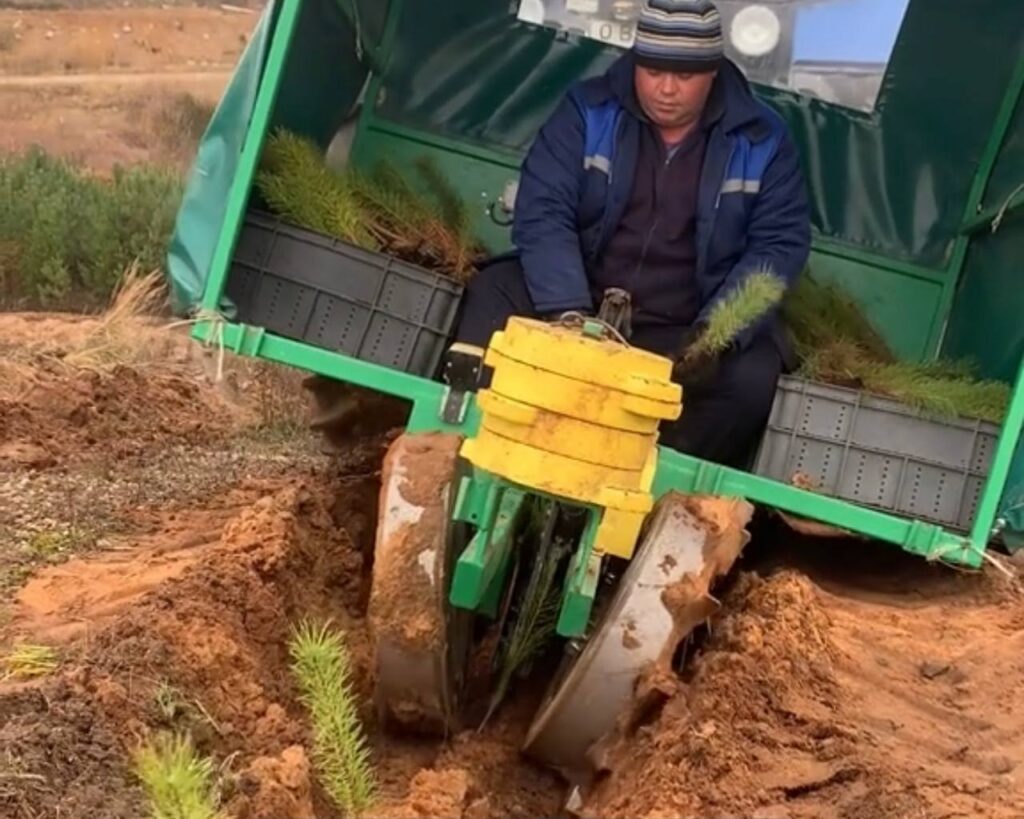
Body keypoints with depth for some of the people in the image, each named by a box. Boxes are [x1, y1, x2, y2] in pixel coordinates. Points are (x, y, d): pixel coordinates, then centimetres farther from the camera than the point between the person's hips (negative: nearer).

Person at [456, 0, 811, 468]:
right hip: (578, 300, 1)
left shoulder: (761, 140, -2)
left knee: (751, 375, -29)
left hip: (685, 331, 0)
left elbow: (779, 244, -4)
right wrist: (568, 311, -28)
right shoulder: (588, 111, -3)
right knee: (494, 294, -25)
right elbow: (542, 212, -11)